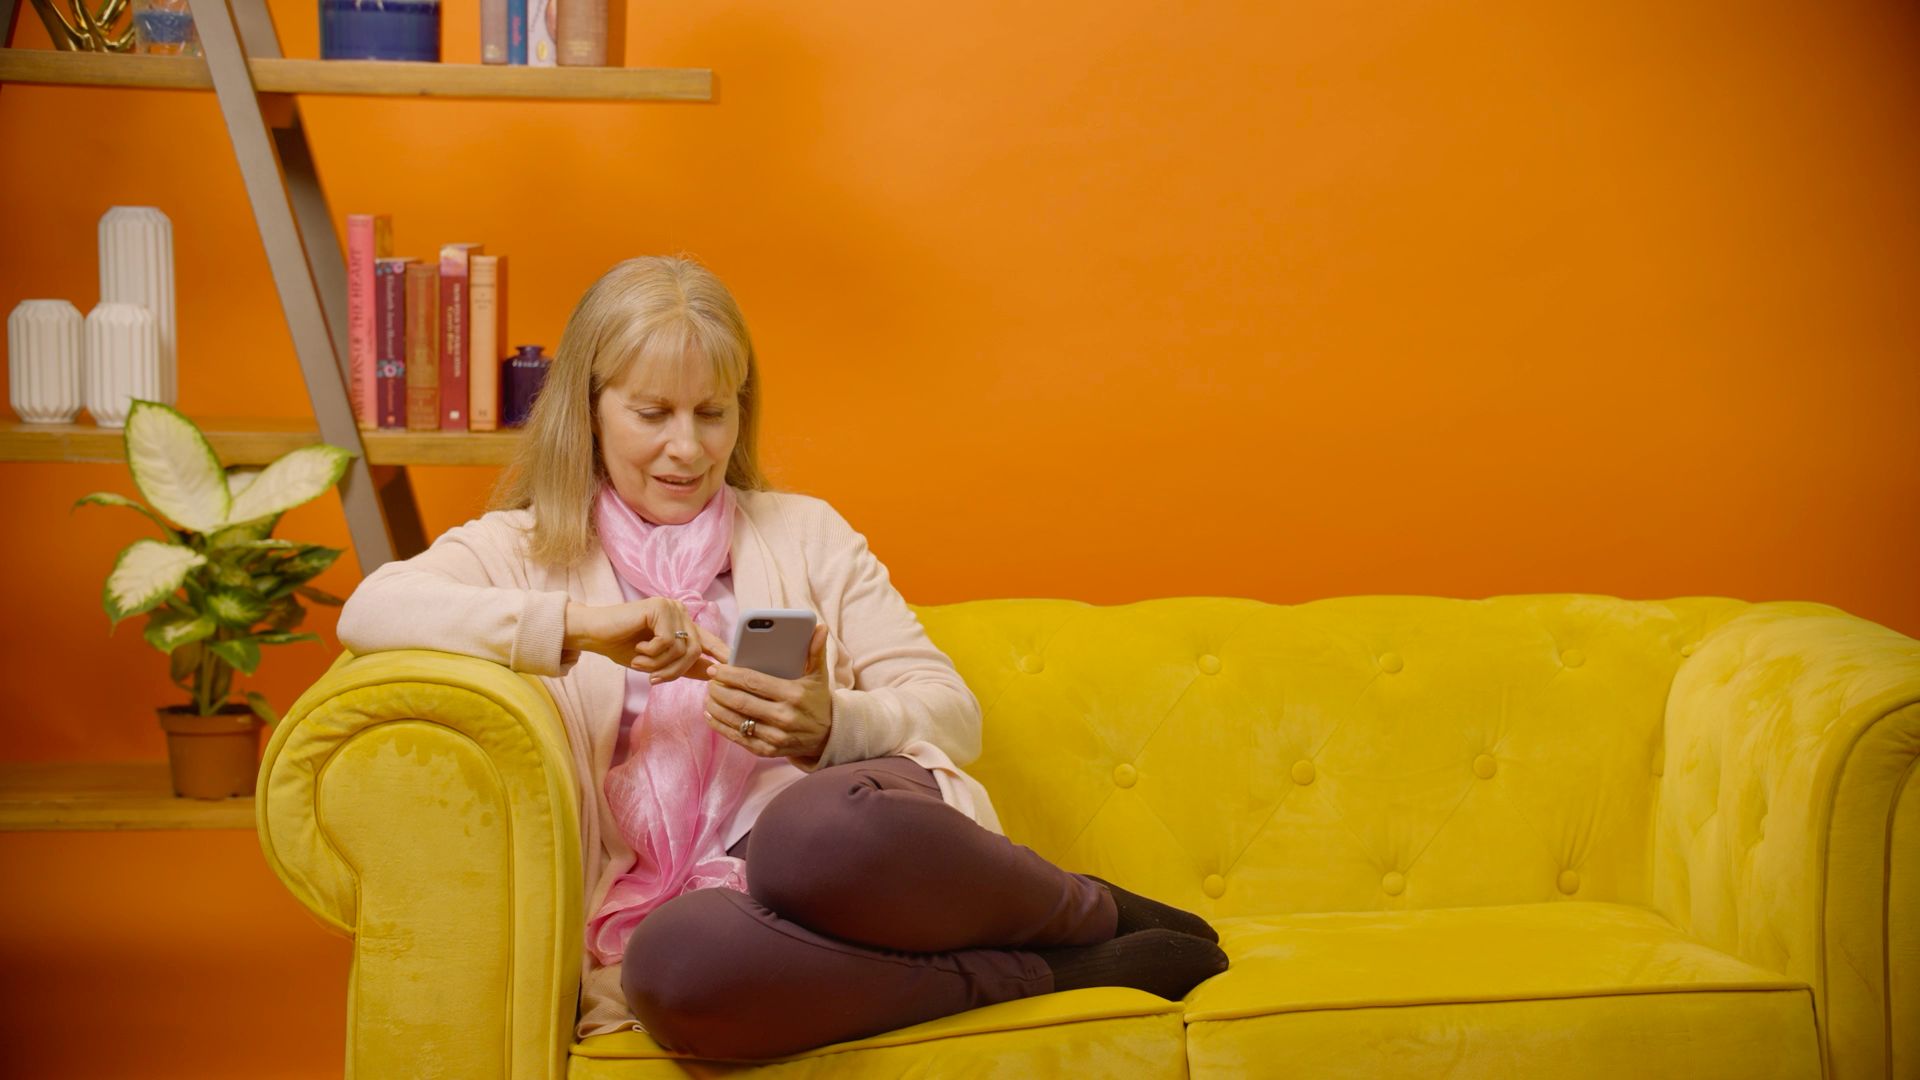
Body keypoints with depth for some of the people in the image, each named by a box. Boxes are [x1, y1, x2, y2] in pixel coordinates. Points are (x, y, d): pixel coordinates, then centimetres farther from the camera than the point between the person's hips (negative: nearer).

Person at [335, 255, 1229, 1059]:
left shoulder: (805, 534, 22)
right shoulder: (518, 551, 18)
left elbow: (953, 714, 14)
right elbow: (370, 611, -3)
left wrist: (831, 727, -9)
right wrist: (579, 623, -15)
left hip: (844, 835, 0)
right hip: (672, 903, 0)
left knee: (816, 829, -40)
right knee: (674, 967, -40)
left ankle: (1098, 914, -14)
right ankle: (1071, 966, -24)